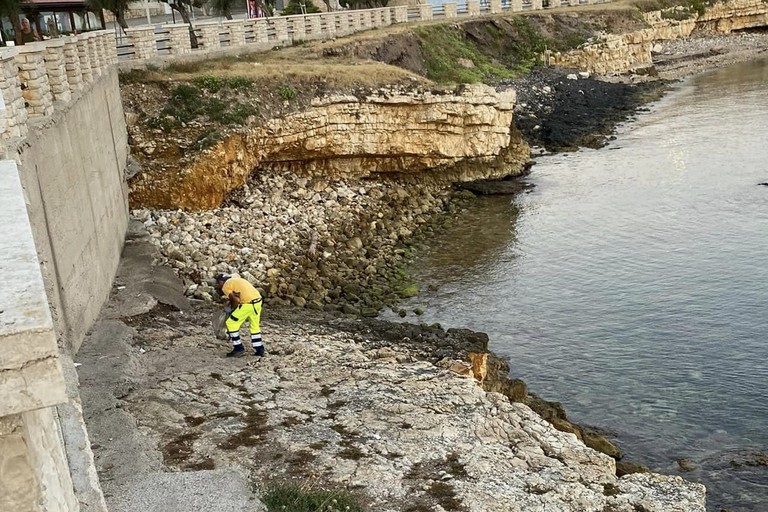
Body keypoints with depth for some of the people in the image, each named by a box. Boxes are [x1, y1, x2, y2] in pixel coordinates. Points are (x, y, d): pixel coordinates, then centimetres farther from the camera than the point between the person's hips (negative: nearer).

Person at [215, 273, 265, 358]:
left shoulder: (225, 286, 2)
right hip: (258, 300, 8)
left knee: (231, 324, 7)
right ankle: (260, 350, 25)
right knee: (255, 326, 22)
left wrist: (232, 309, 9)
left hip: (248, 303, -8)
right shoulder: (236, 280, 25)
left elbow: (236, 300, -8)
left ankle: (238, 348, 9)